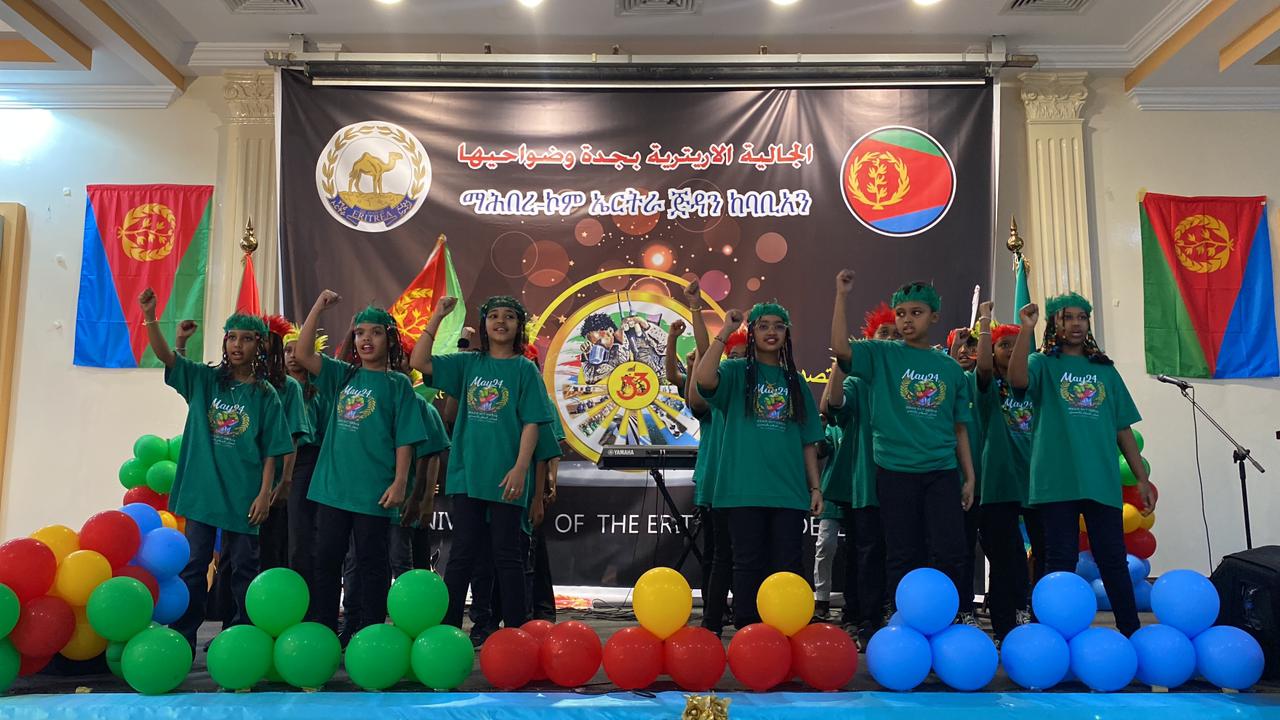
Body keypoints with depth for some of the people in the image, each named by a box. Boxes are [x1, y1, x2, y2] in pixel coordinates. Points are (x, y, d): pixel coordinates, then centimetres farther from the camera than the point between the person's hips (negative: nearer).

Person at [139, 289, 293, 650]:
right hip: (202, 489, 1)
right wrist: (150, 318, -25)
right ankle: (183, 638, 18)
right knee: (194, 564, 8)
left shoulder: (265, 395, 0)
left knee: (242, 566, 8)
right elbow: (165, 356, -9)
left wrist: (264, 493, -7)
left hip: (243, 494, -1)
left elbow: (271, 451, -1)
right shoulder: (204, 380, 4)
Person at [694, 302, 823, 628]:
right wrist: (724, 331, -15)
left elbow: (808, 441, 14)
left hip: (788, 489, 3)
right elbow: (704, 379, -20)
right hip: (745, 487, -3)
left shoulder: (795, 381, 15)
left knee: (787, 565, 5)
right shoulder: (736, 372, 4)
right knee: (748, 563, 2)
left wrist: (815, 486, 7)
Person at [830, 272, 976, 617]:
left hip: (942, 472, 2)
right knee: (902, 558, 6)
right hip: (895, 471, -2)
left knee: (949, 555, -1)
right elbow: (840, 348, -16)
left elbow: (959, 427, 13)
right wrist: (841, 297, -19)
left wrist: (969, 476, 10)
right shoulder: (881, 355, 3)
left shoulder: (950, 367, 10)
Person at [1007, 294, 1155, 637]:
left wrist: (1142, 478, 11)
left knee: (1114, 560, 7)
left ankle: (1132, 632, 17)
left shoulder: (1105, 370, 15)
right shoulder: (1043, 363, 5)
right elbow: (1018, 379, -20)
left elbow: (1123, 429, 15)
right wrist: (1026, 329, -23)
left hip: (1102, 482, 3)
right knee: (1060, 561, 2)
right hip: (1056, 481, -3)